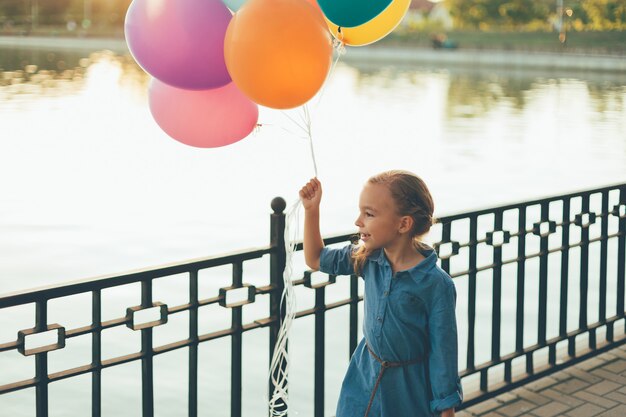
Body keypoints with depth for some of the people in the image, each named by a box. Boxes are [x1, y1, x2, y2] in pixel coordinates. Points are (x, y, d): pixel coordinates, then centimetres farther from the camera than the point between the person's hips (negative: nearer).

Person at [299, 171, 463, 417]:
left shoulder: (437, 285, -21)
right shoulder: (368, 259, -6)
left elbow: (443, 351, -16)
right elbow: (315, 260, 11)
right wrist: (311, 210, 0)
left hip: (409, 387, -5)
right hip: (364, 377, 5)